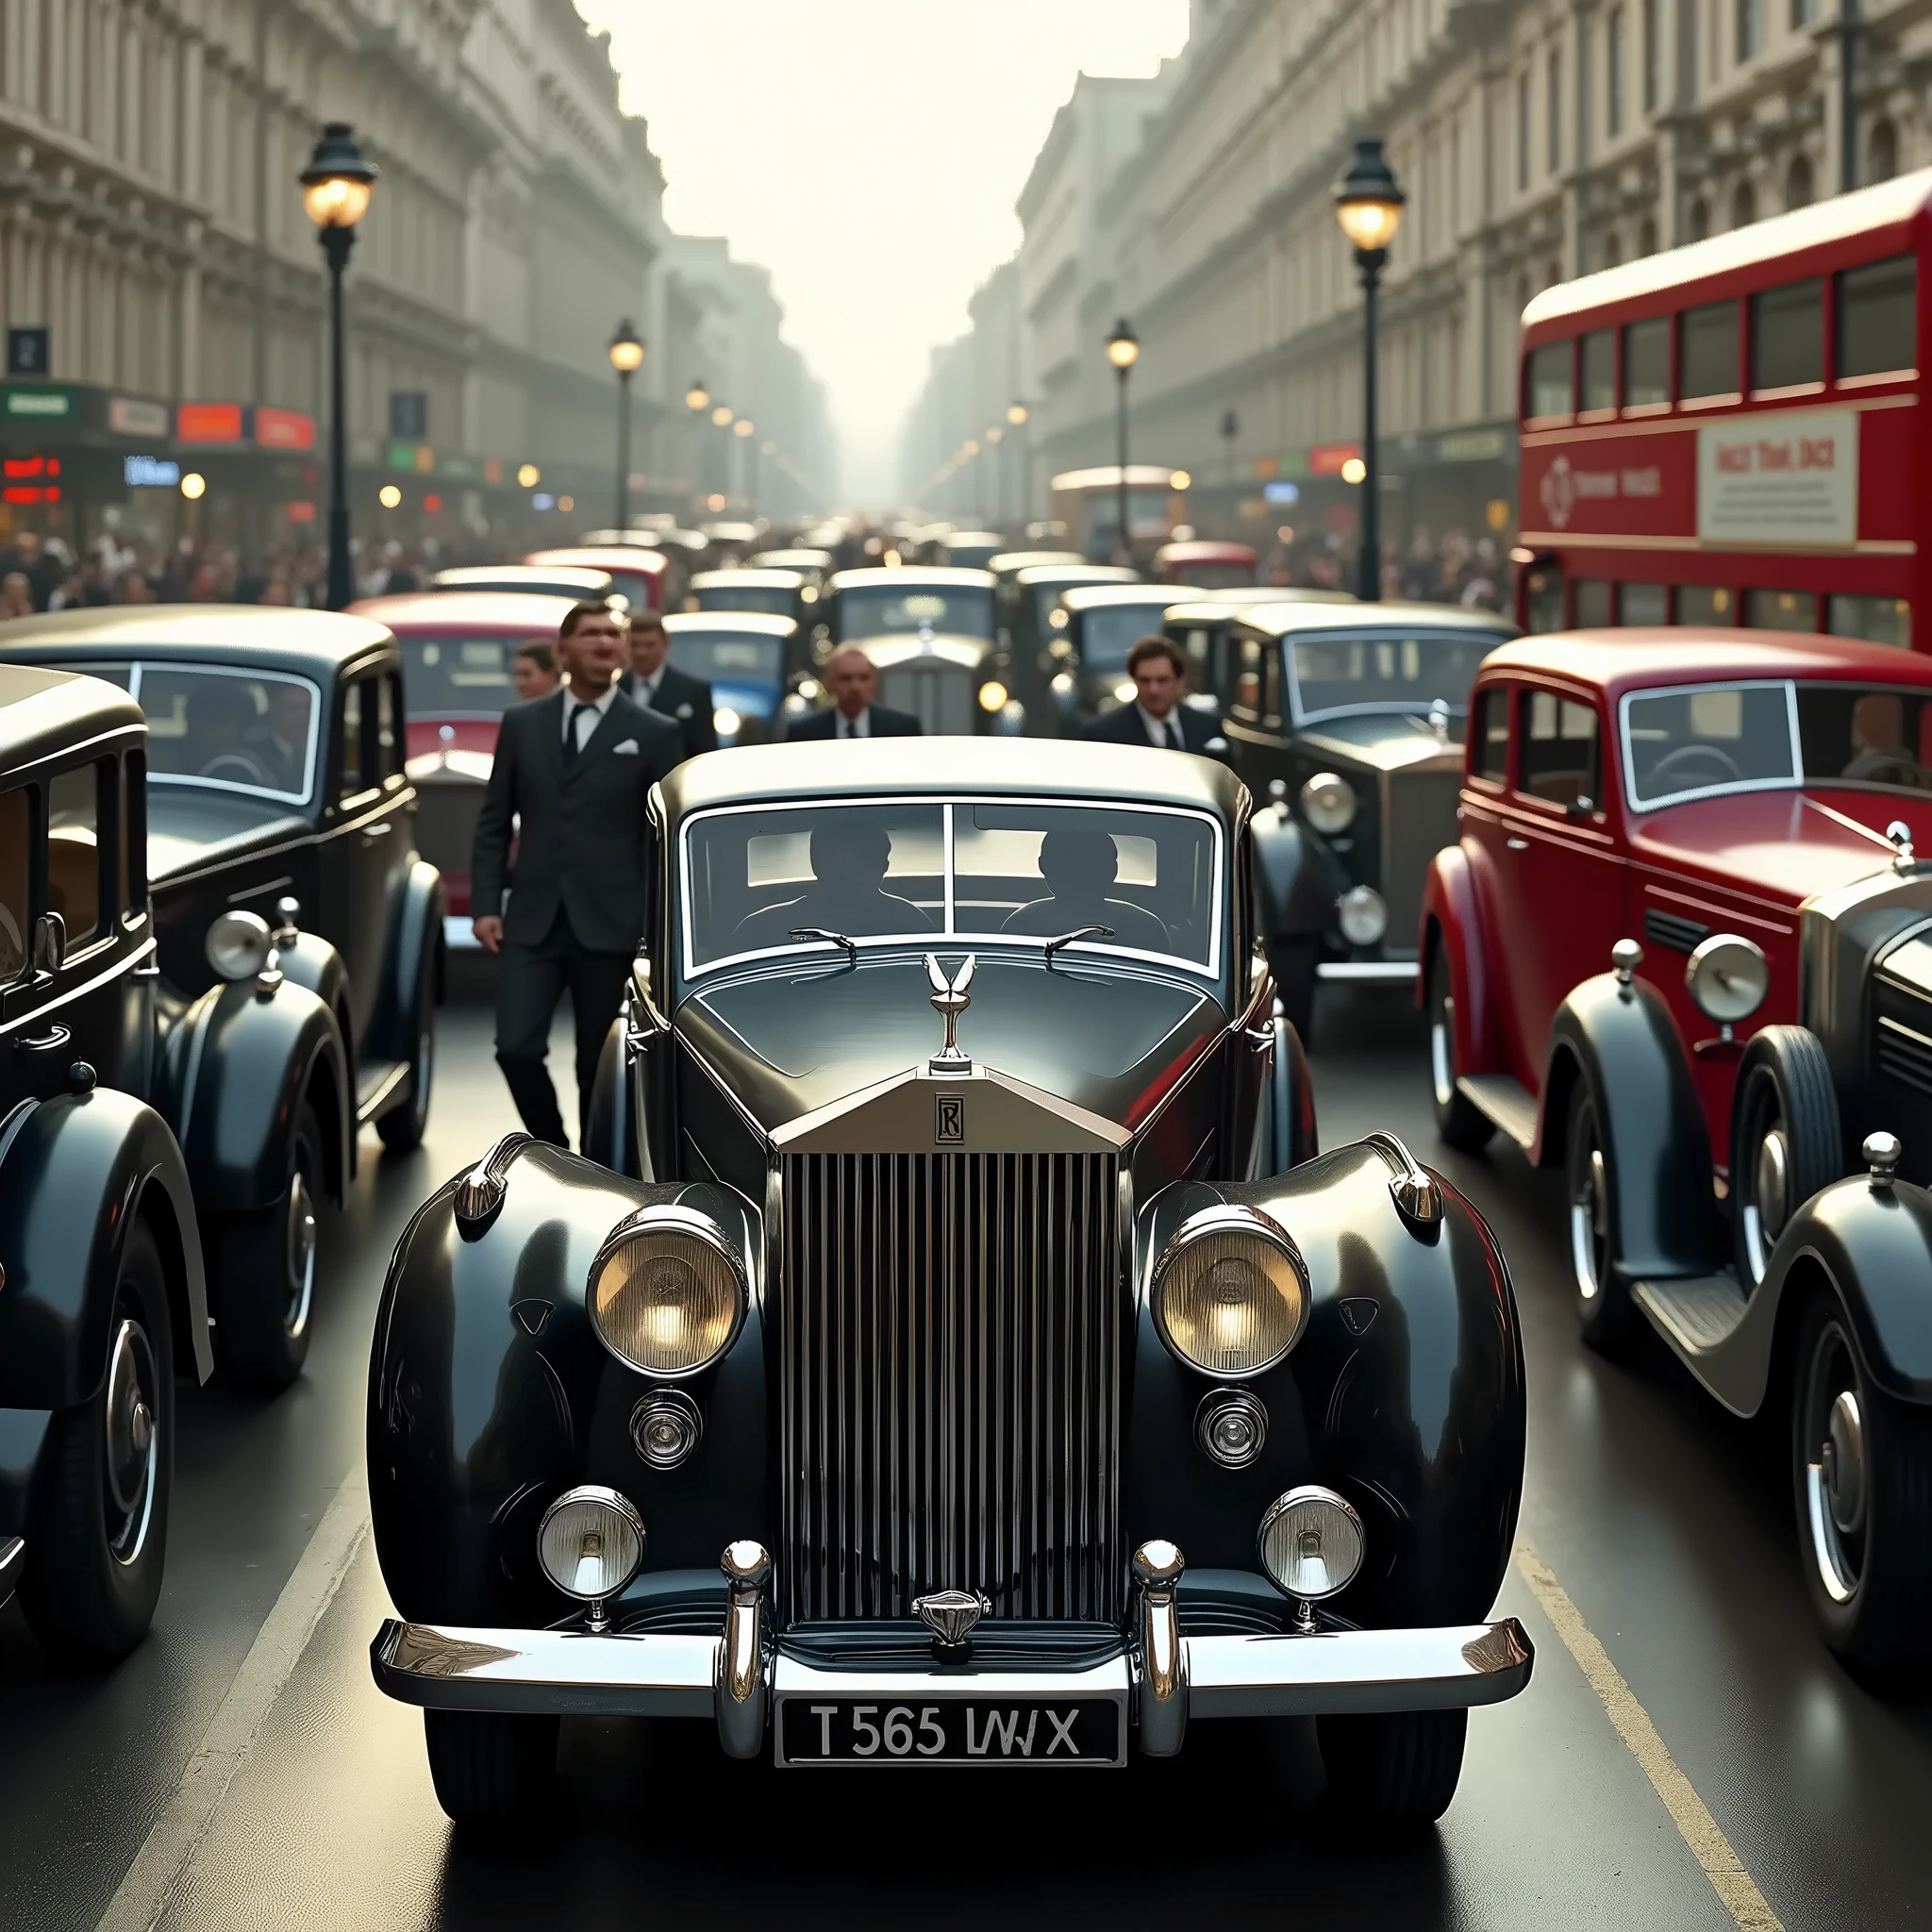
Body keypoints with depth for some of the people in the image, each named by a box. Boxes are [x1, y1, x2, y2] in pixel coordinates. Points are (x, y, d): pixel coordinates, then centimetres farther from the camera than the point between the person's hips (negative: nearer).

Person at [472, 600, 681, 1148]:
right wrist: (485, 906, 2)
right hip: (532, 922, 2)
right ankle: (554, 1150, 14)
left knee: (598, 1065, 4)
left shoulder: (654, 734, 1)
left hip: (609, 927, -1)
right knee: (517, 1049, -9)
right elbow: (493, 822, 10)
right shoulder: (521, 723, 8)